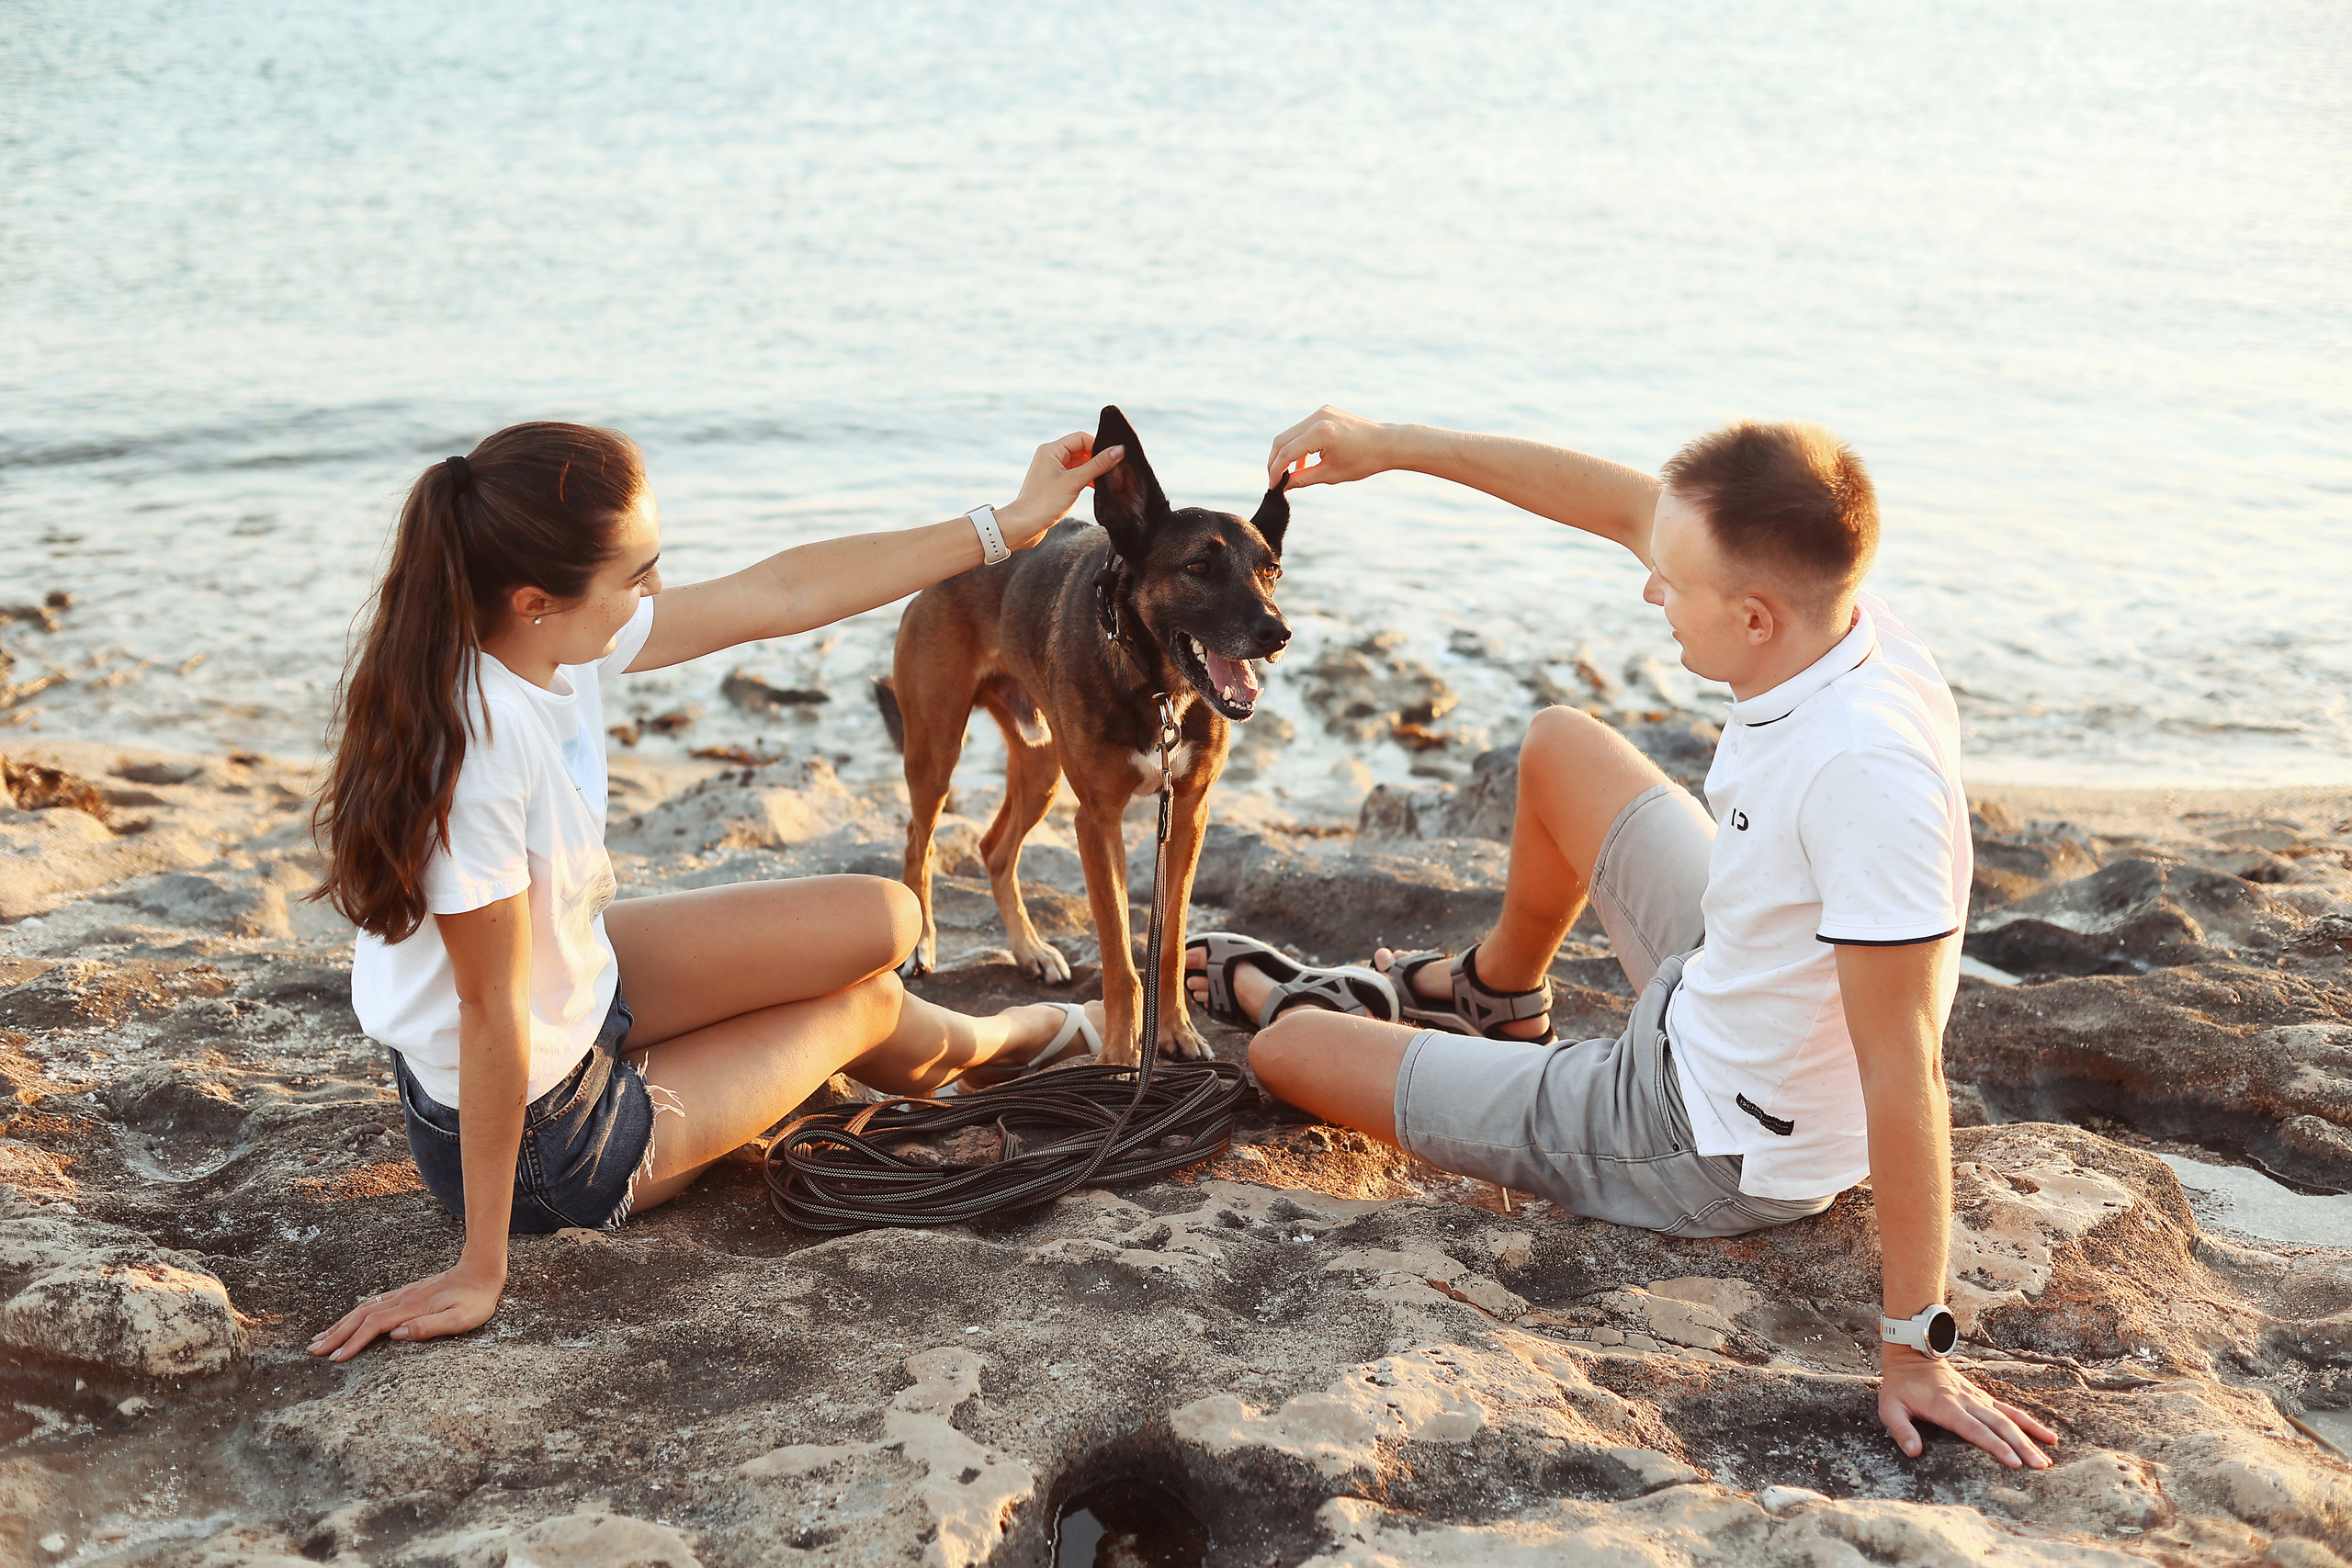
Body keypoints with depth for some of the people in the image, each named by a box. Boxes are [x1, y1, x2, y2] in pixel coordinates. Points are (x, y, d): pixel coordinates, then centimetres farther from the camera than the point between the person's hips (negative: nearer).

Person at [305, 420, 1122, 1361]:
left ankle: (971, 1044, 42)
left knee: (883, 923, 8)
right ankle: (961, 1050, 48)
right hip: (543, 1139, -7)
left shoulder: (552, 637, -12)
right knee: (861, 1001, 12)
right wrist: (482, 1271, -22)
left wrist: (1009, 525, 1)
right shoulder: (479, 738, -37)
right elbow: (493, 1012, -31)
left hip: (580, 985, 7)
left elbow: (780, 593, -4)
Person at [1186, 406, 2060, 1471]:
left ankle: (1272, 995, 44)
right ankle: (1494, 997, 49)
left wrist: (1916, 1346, -29)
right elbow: (1622, 506, -5)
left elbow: (1904, 1071, -36)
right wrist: (1393, 447, -4)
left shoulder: (1867, 773, -40)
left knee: (1289, 1048, 5)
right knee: (1558, 743, 26)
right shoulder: (1833, 619, -16)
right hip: (1717, 996, 8)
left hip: (1706, 1159, -8)